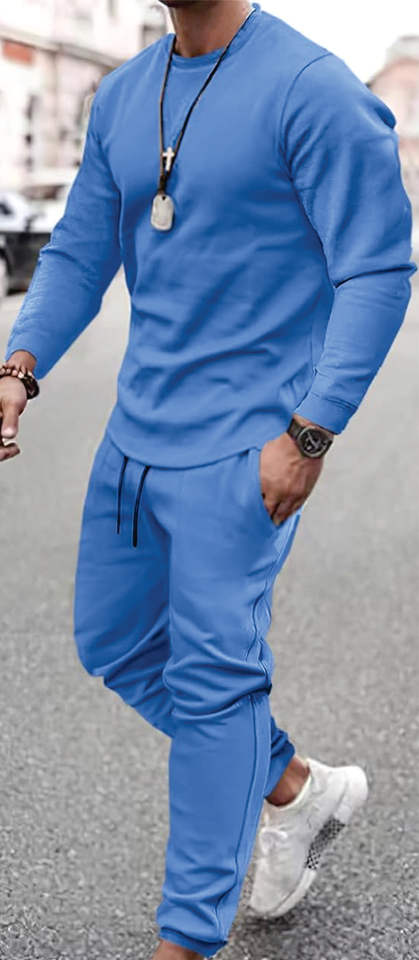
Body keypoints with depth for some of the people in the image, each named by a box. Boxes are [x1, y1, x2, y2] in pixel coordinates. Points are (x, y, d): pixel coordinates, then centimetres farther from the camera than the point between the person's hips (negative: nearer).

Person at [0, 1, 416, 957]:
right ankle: (297, 787, 34)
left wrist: (310, 433, -20)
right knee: (116, 643, 16)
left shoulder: (311, 88, -13)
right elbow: (78, 251, 14)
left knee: (212, 675, -6)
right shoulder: (121, 97, 10)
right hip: (139, 431, 8)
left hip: (245, 445, -8)